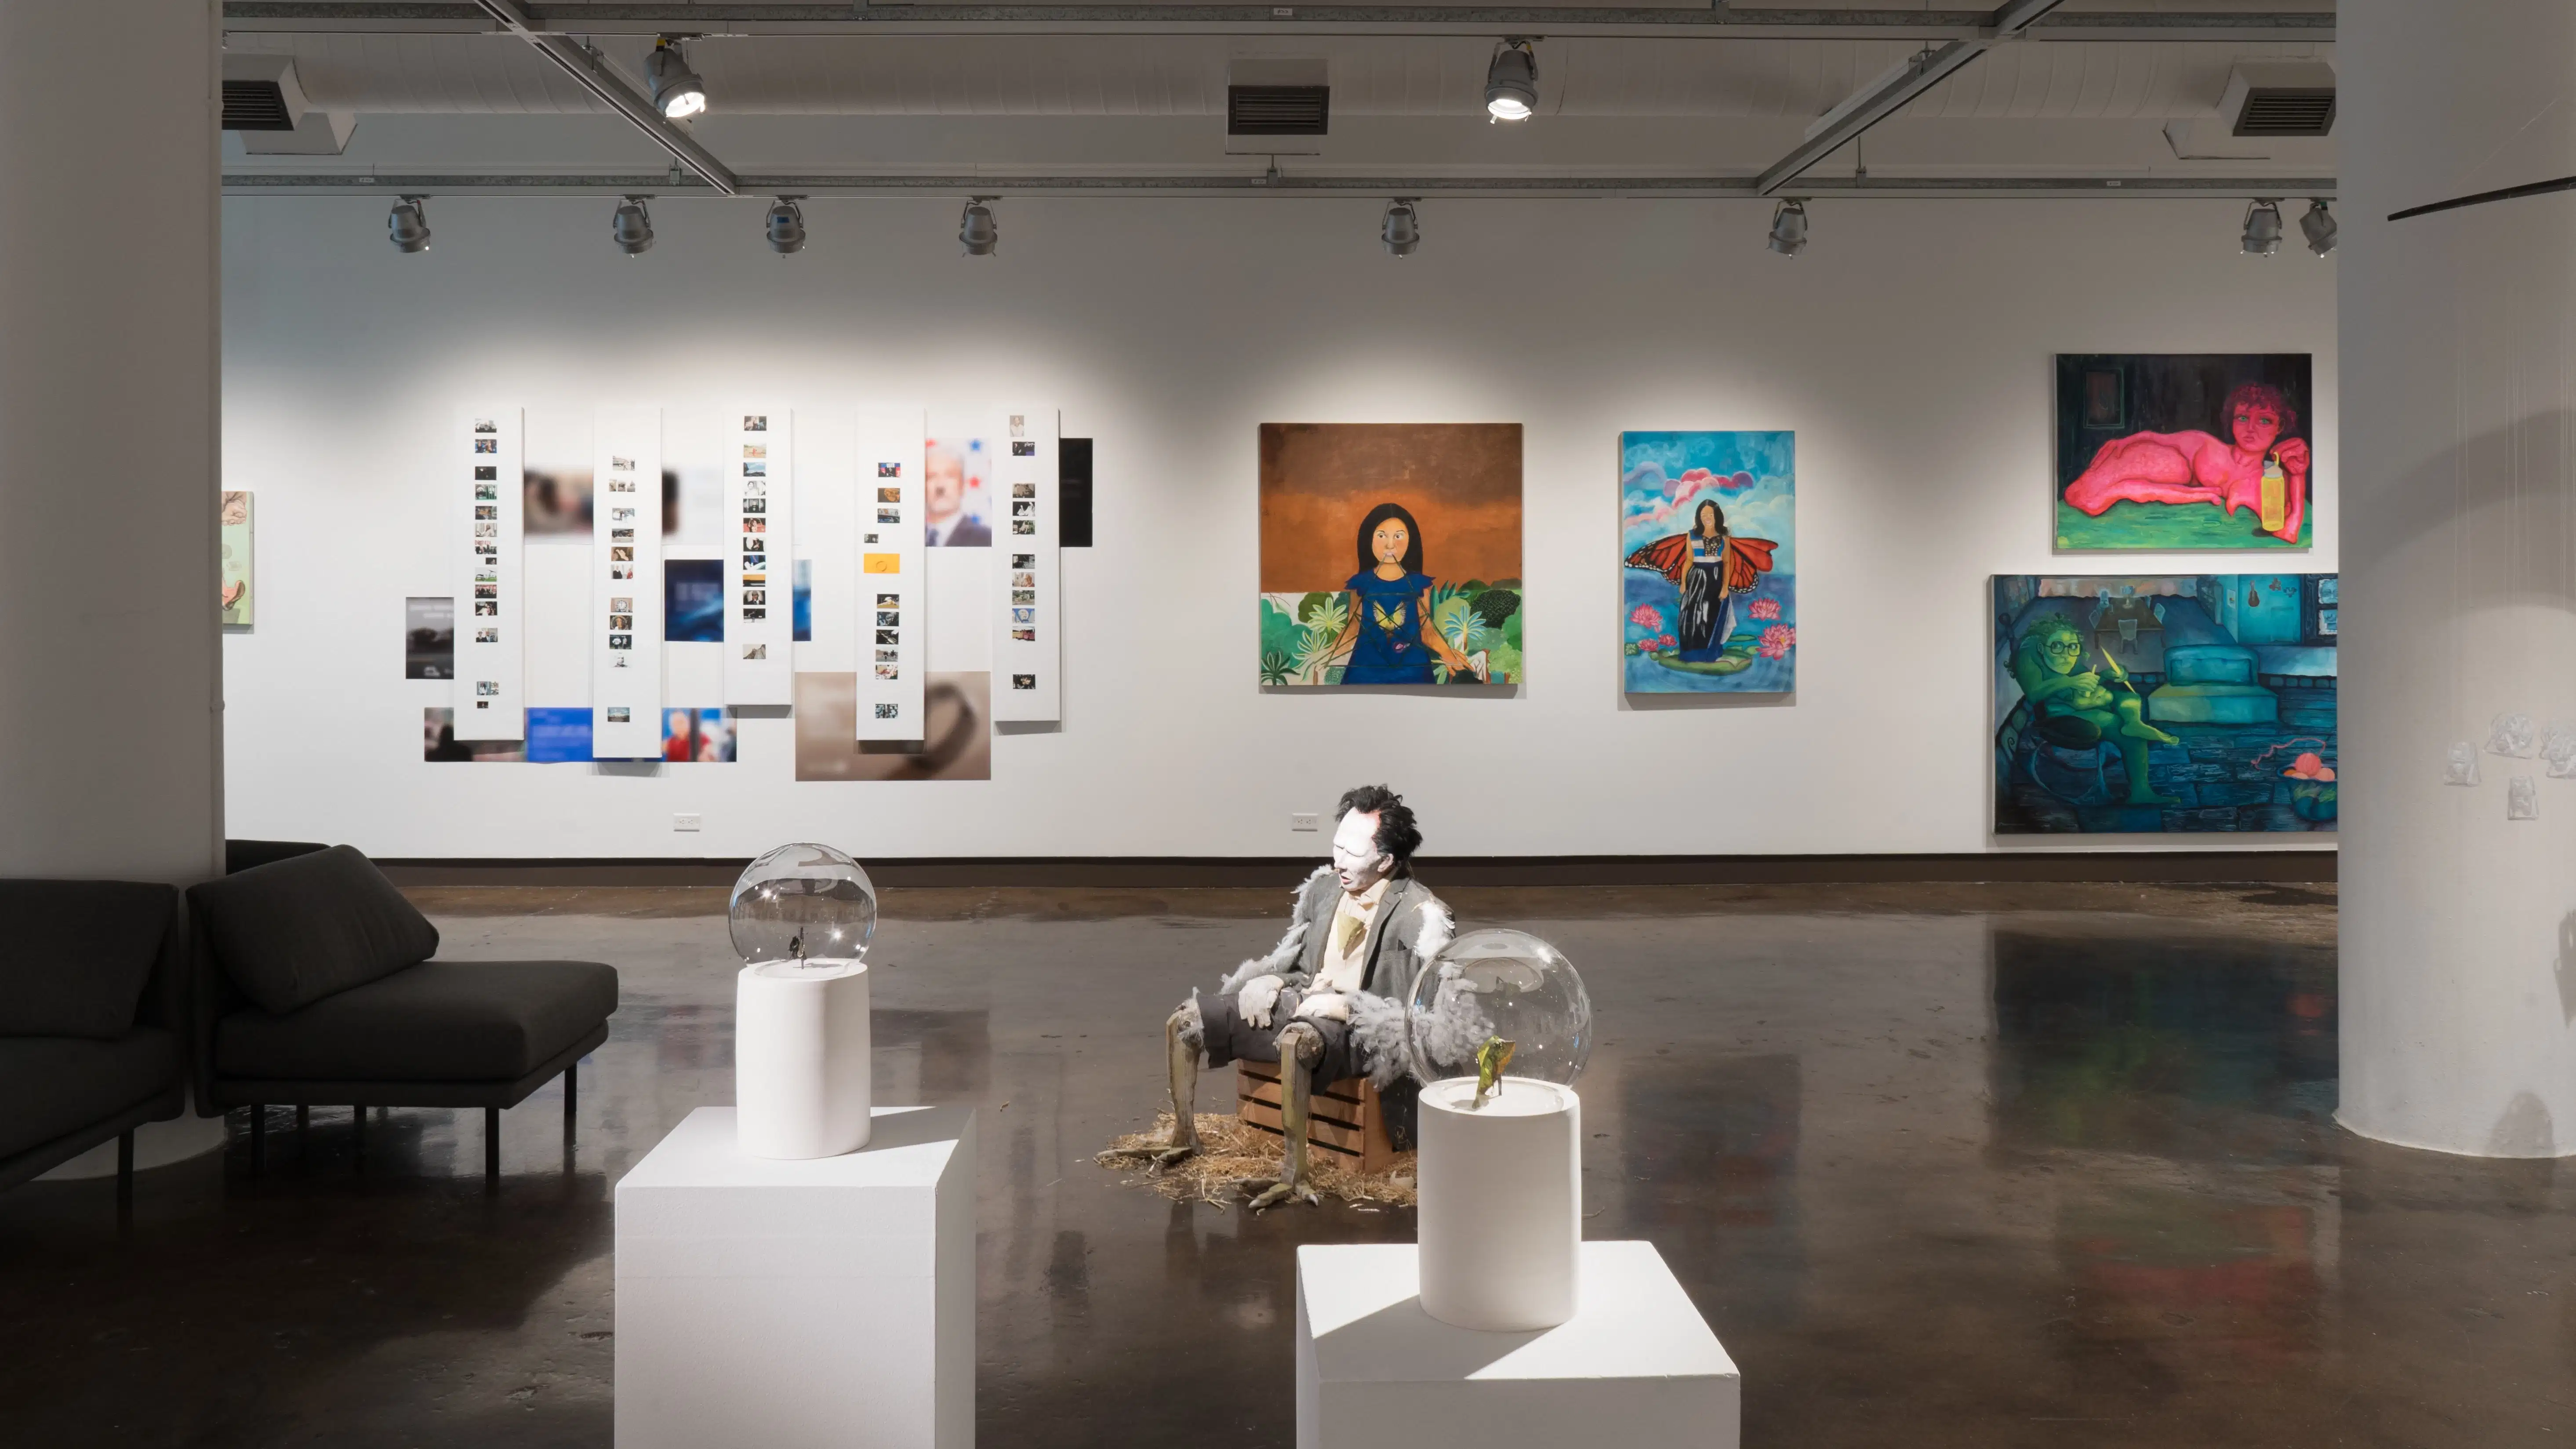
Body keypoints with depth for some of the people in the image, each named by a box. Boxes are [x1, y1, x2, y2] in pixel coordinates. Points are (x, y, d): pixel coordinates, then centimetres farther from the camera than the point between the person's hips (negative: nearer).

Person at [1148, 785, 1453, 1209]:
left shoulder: (1423, 918, -14)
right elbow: (1287, 958, 21)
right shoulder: (1323, 888, 7)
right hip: (1299, 1004, 8)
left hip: (1356, 1030, -7)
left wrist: (1345, 1006, -22)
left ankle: (1294, 1175, -32)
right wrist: (1267, 982, -3)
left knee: (1297, 1041, -42)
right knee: (1184, 1022, 1)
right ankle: (1184, 1137, 19)